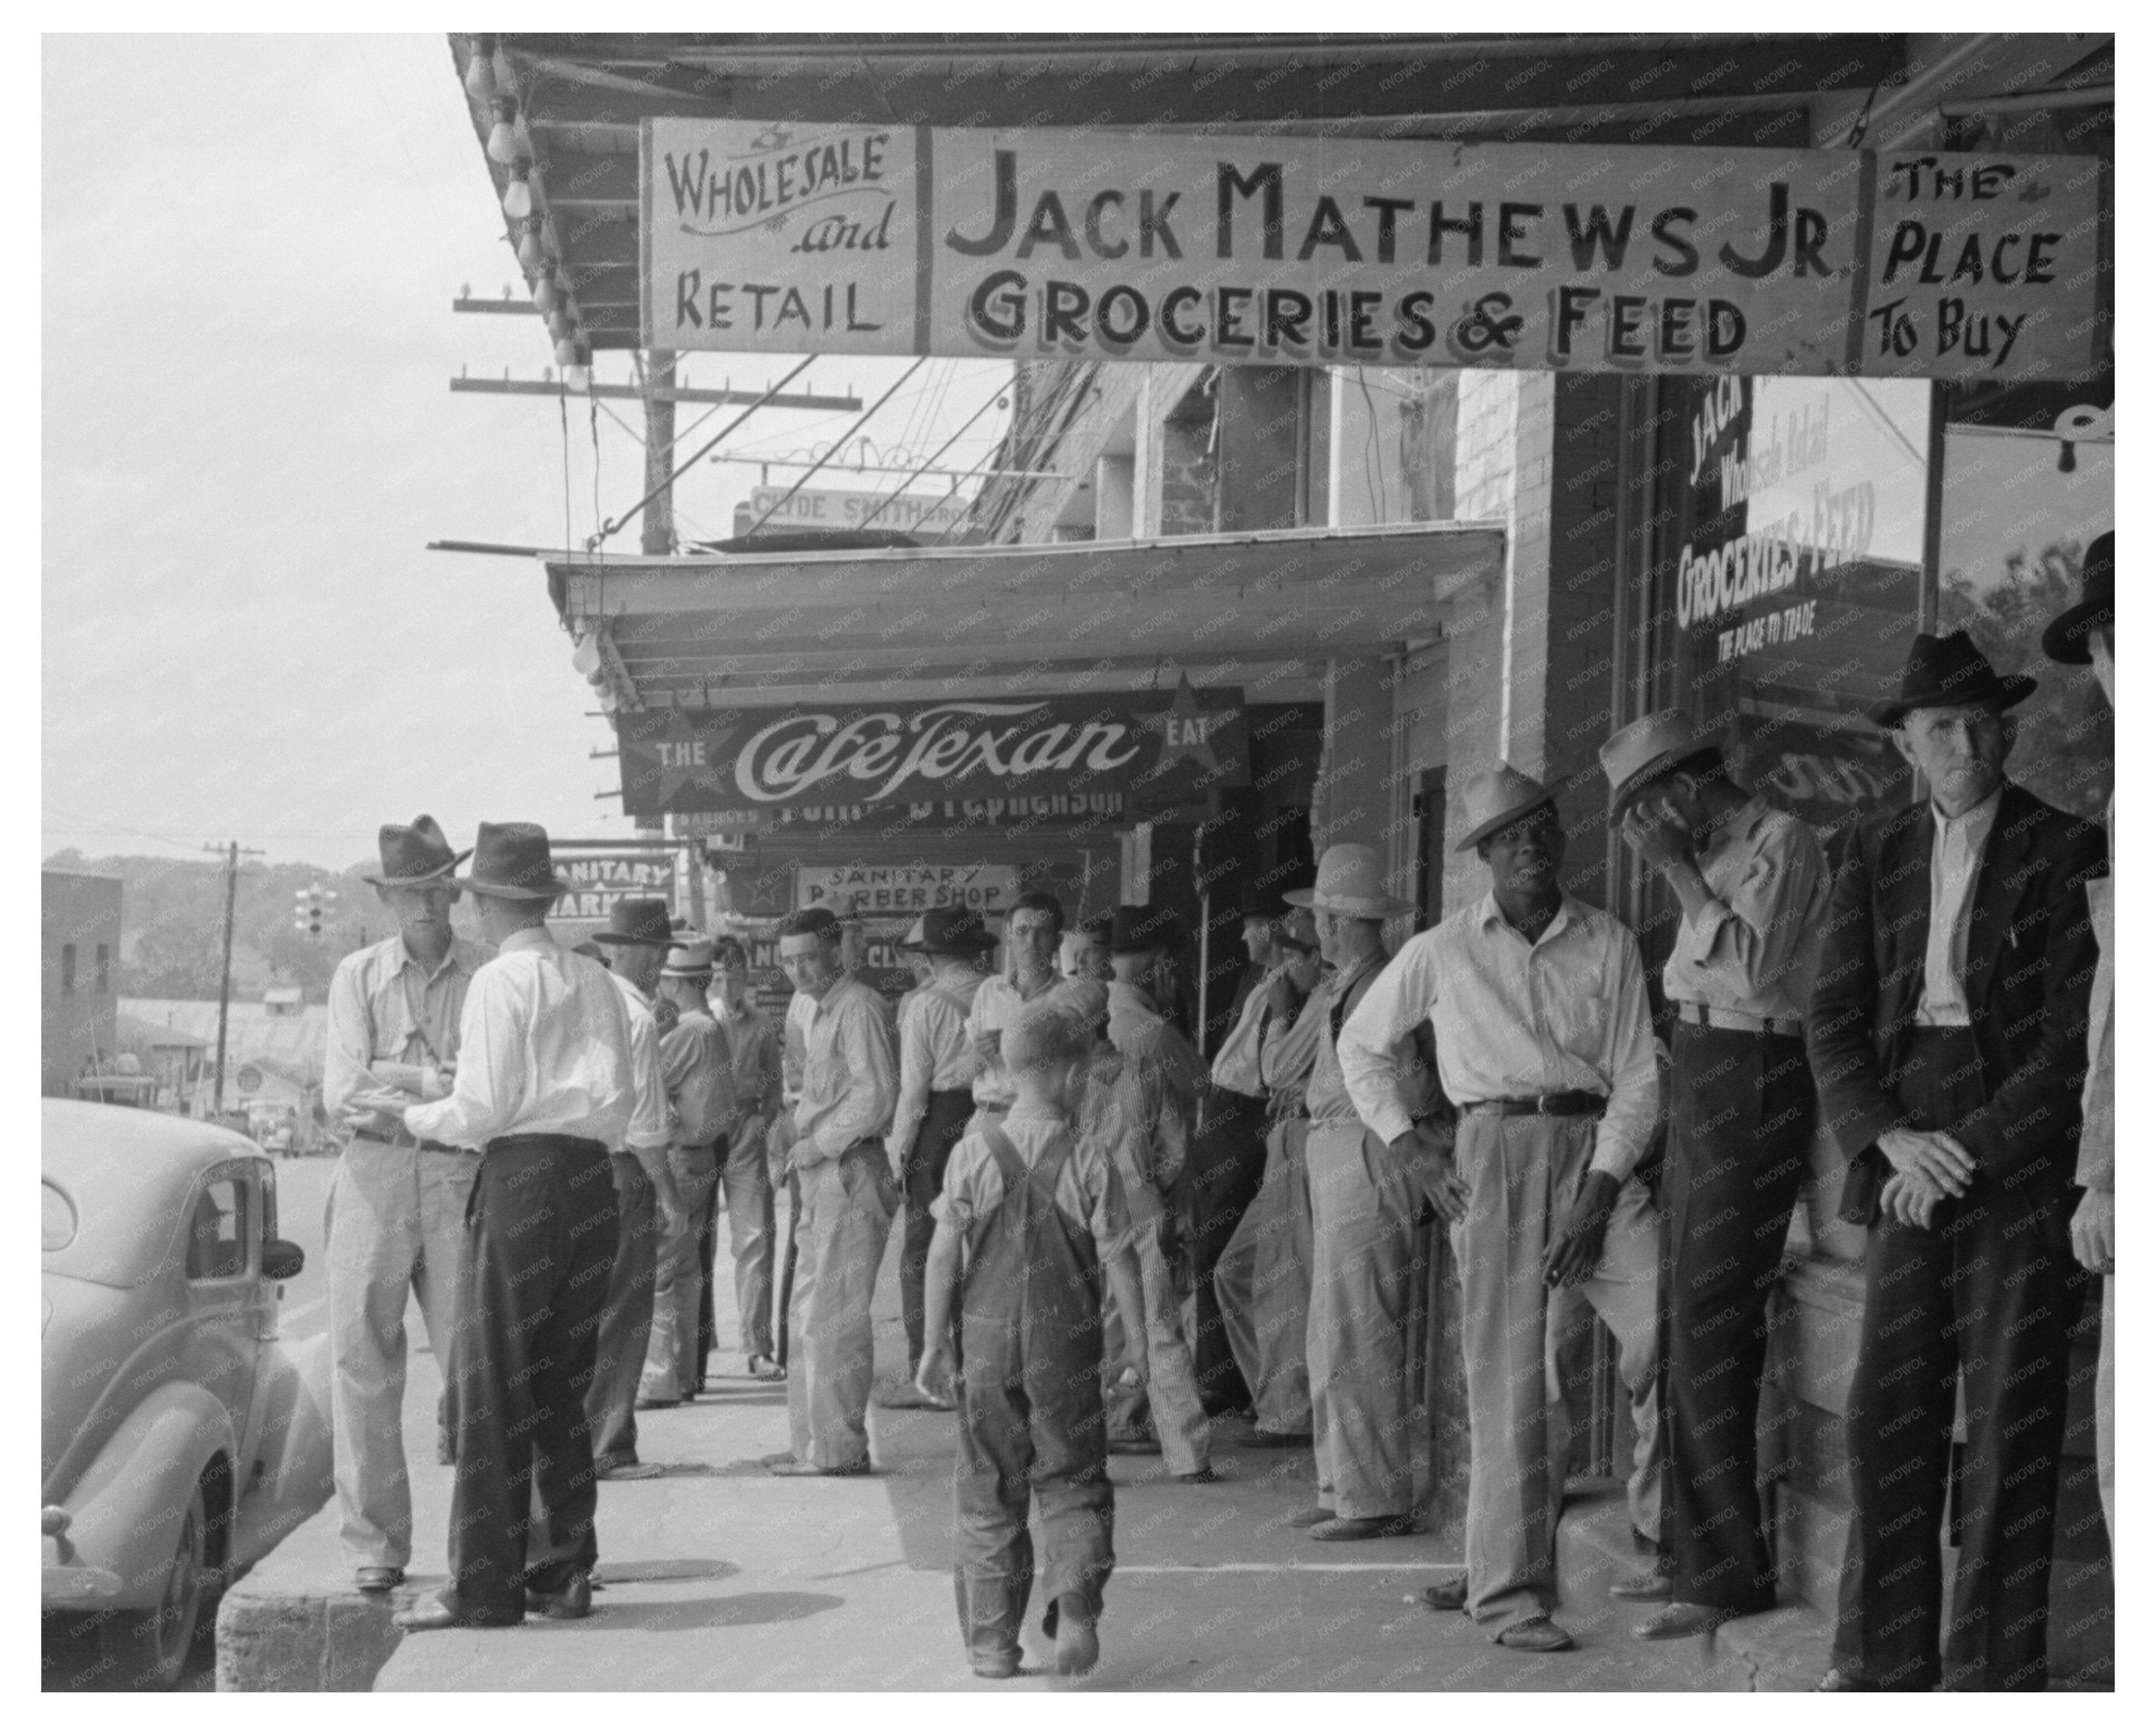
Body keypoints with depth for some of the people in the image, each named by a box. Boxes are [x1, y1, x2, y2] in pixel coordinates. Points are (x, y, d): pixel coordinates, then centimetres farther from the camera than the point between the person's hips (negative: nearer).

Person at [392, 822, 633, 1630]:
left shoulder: (500, 981, -7)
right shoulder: (595, 982, 12)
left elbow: (485, 1106, -11)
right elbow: (621, 1098, 12)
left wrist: (416, 1117, 6)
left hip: (520, 1174, -7)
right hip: (591, 1177, 7)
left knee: (494, 1381, -4)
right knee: (565, 1382, 13)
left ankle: (485, 1585, -4)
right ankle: (563, 1570, 17)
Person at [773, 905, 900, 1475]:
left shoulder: (858, 1007, -11)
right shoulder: (816, 1009, 18)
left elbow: (876, 1095, -18)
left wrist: (819, 1144, -13)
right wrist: (806, 1147, 9)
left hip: (850, 1172, -10)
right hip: (823, 1174, 10)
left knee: (830, 1315, -8)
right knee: (811, 1314, 11)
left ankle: (837, 1449, -4)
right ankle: (819, 1442, 17)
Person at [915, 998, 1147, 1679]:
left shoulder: (972, 1153, -5)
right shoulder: (1088, 1161, -8)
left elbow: (944, 1255, -5)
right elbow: (1117, 1255, -4)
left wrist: (935, 1343, 2)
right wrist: (1137, 1330, 9)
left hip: (987, 1341, 1)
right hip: (1065, 1344, -1)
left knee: (988, 1494, 10)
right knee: (1073, 1484, 11)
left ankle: (992, 1642, 13)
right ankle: (1075, 1608, -9)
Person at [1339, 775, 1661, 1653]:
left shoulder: (1607, 943, 7)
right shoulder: (1441, 953, 6)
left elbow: (1638, 1075, 3)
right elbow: (1360, 1044, 19)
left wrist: (1600, 1192, -8)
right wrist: (1406, 1143, 8)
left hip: (1596, 1150, 2)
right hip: (1493, 1153, -1)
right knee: (1512, 1372, -6)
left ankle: (1669, 1529, 3)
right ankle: (1510, 1590, 0)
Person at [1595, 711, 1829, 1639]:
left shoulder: (1783, 843, -10)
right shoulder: (1717, 854, 15)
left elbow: (1751, 966, -21)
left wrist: (1678, 871, -16)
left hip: (1752, 1083, -9)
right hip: (1700, 1081, 9)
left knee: (1711, 1328, -11)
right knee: (1691, 1325, 12)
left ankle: (1729, 1572, -8)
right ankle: (1691, 1551, 20)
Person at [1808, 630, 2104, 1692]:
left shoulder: (2065, 855, -2)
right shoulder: (1875, 858, 11)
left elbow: (2078, 1039, -8)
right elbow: (1834, 1021, 6)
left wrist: (1969, 1150, -12)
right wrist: (1891, 1139, -9)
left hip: (2020, 1162, -4)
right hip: (1907, 1161, 4)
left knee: (2010, 1427, -2)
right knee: (1886, 1416, 4)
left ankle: (1997, 1673, 4)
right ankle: (1883, 1662, 12)